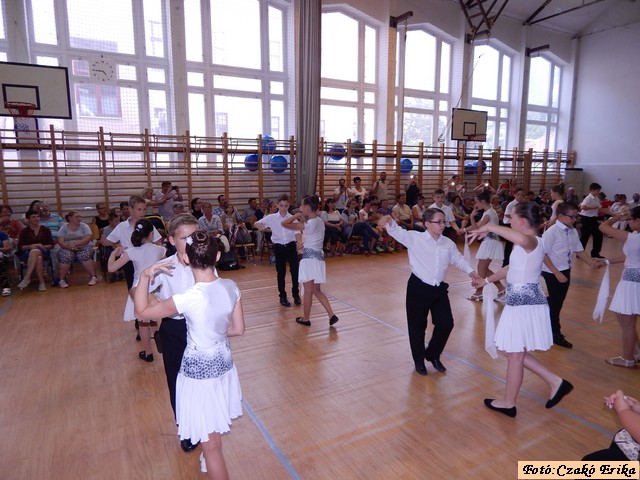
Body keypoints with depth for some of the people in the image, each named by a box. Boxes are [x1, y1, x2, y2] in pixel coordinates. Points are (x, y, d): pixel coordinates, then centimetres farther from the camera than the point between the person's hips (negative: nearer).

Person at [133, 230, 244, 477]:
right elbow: (238, 329, -2)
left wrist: (145, 276, -6)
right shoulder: (231, 287, -13)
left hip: (199, 372, -7)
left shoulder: (188, 298, -28)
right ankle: (209, 462, 60)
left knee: (211, 445, 12)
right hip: (224, 364, 7)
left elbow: (142, 311, -13)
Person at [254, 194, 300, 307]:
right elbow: (256, 223, -3)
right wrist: (260, 225, -28)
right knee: (281, 273, 7)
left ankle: (296, 294, 19)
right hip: (279, 247, 0)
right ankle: (283, 296, 21)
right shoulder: (271, 218, -3)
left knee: (295, 270, 2)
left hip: (291, 246, 1)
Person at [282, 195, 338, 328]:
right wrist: (302, 217, 11)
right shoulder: (320, 221, 9)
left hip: (309, 257, -8)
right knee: (317, 290, 17)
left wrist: (297, 215, -3)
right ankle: (331, 315, 11)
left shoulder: (308, 224, -15)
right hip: (319, 256, 8)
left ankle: (306, 319, 19)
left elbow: (284, 223, -14)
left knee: (308, 291, 5)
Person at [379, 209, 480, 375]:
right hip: (418, 288, -4)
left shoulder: (448, 243, 4)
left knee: (446, 324, 8)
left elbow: (458, 259, 18)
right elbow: (398, 232, -23)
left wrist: (471, 271, 7)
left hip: (439, 289, 5)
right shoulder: (415, 238, -10)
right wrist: (389, 221, -44)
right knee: (417, 326, 7)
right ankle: (419, 360, 31)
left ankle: (433, 355, 34)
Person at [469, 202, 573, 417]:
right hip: (521, 302, 10)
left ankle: (508, 404, 24)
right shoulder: (527, 244, 14)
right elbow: (512, 268, 28)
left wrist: (489, 227, -37)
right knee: (512, 352, 20)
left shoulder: (532, 242, -18)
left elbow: (522, 238, -47)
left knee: (515, 356, 6)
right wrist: (486, 280, 37)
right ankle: (555, 383, 27)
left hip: (524, 305, -10)